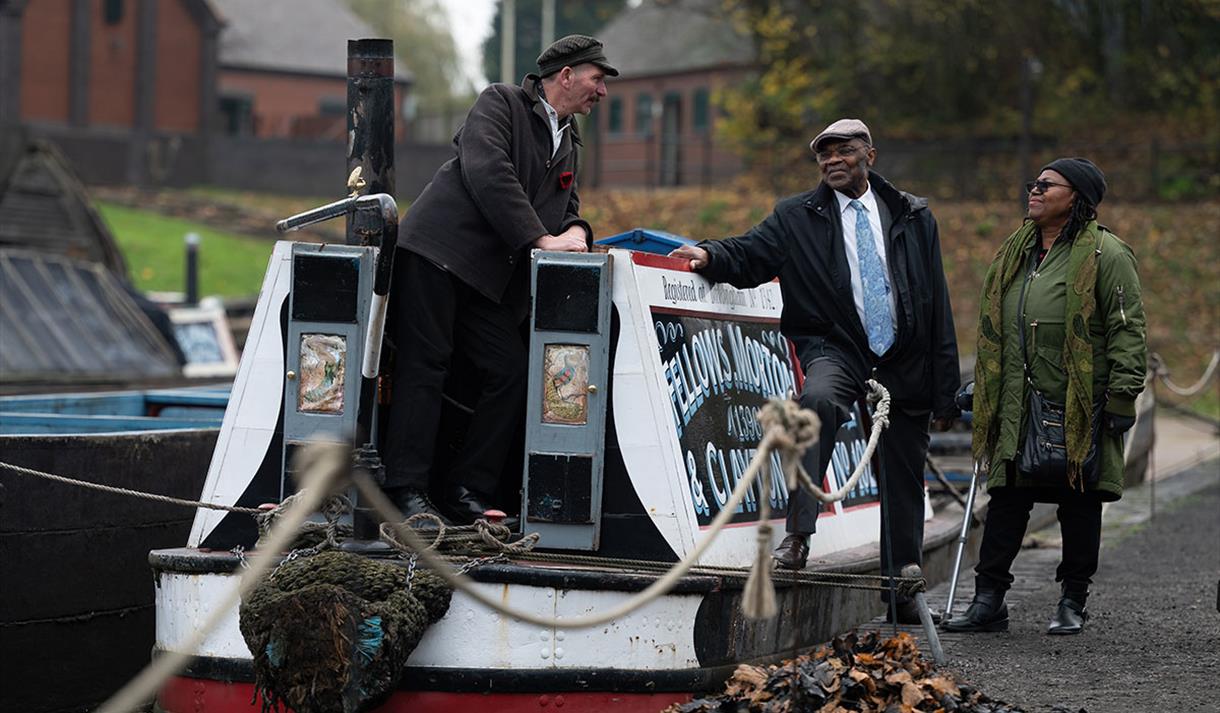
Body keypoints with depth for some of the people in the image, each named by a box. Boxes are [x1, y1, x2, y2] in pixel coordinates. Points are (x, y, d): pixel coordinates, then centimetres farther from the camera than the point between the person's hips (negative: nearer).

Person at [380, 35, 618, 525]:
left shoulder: (567, 143, 22)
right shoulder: (501, 103, -2)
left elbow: (566, 206, 21)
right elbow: (488, 173, -16)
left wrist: (575, 231, -5)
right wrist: (541, 239, -19)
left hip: (489, 279, 8)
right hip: (436, 251, -8)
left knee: (511, 374, -1)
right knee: (424, 367, -10)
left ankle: (465, 492, 4)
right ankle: (406, 489, -12)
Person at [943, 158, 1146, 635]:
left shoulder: (1105, 255, -6)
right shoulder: (1017, 252, 15)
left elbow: (1127, 330, -8)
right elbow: (994, 328, 22)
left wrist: (1122, 396, -13)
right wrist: (983, 390, 20)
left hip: (1082, 407, -6)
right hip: (1019, 407, 6)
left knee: (1080, 502, 4)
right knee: (1006, 498, 4)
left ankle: (1073, 603, 15)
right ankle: (988, 600, 8)